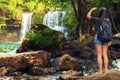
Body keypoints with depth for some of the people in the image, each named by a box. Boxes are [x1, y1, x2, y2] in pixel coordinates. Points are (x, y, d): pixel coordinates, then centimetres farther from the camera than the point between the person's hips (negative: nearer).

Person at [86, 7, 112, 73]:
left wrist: (92, 9, 18)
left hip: (98, 38, -4)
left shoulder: (96, 19, -11)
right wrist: (110, 40, 0)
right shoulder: (108, 20, 0)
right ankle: (106, 70, 4)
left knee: (99, 55, -1)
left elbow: (88, 16, 3)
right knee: (105, 55, 8)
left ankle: (100, 71, -3)